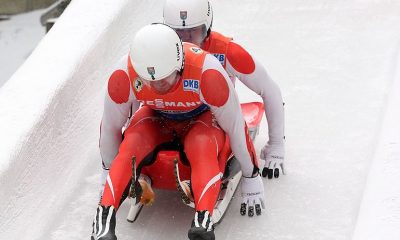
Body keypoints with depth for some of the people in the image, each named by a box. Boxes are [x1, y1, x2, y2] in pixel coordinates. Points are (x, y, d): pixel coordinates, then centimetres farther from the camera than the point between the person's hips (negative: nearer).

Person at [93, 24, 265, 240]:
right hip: (155, 118, 2)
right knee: (129, 147, -30)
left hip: (203, 118, -2)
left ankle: (203, 220, -51)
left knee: (202, 149, -36)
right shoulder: (124, 76, -31)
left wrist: (251, 177, -12)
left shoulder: (207, 72, -37)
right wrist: (109, 172, 2)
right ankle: (104, 219, -38)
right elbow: (110, 128, -11)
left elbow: (236, 127, -22)